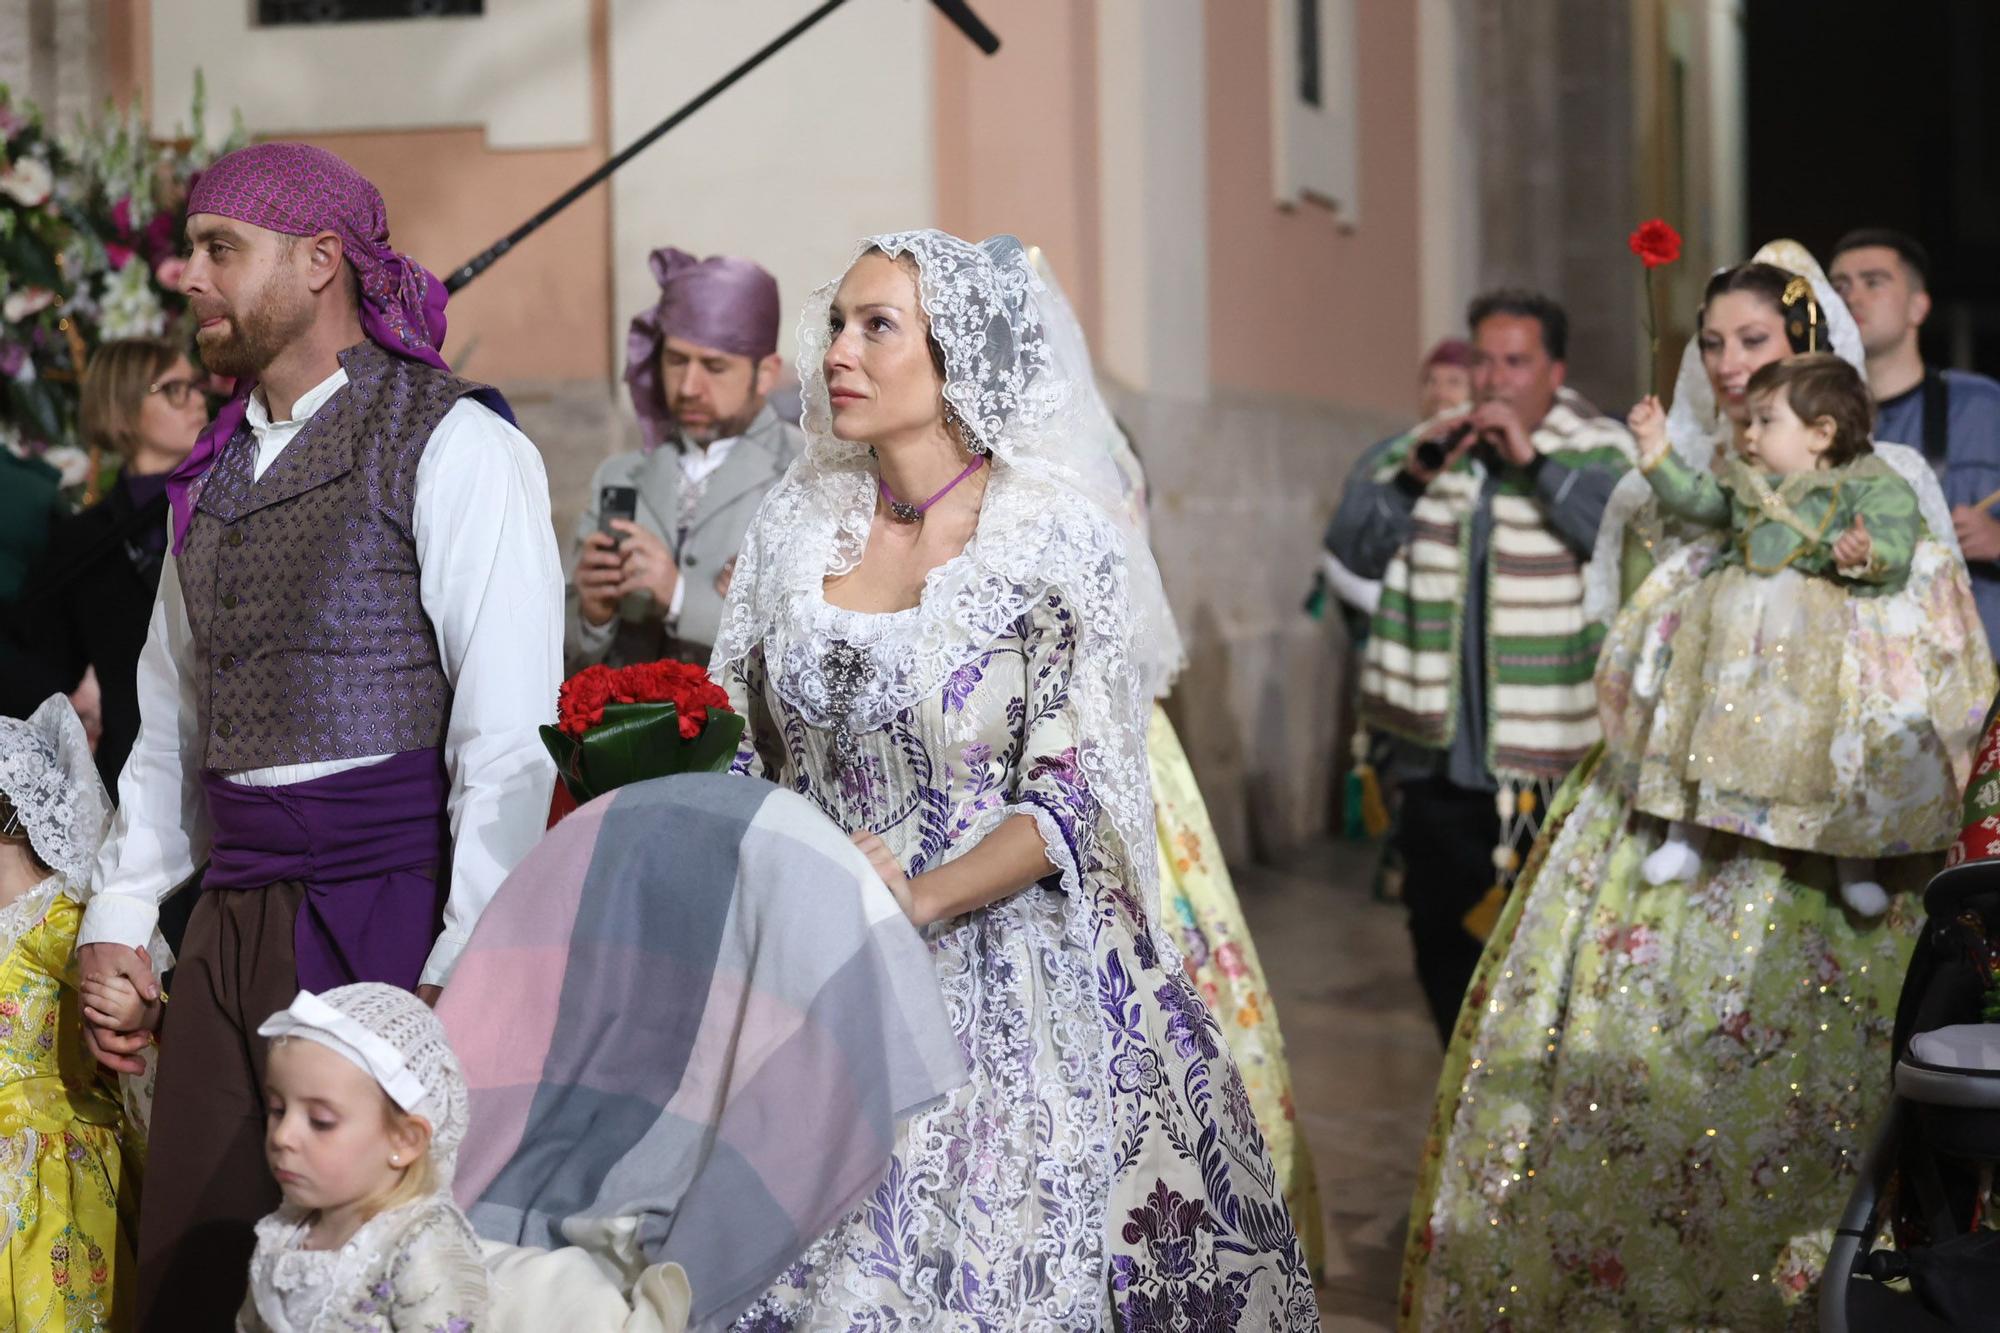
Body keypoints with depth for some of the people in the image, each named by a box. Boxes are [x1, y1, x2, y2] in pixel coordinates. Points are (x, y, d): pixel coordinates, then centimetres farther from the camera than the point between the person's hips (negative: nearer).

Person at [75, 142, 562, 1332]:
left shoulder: (450, 445, -6)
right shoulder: (217, 473, 17)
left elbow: (509, 736, -12)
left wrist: (460, 974, -16)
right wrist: (118, 919, 16)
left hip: (386, 920, -6)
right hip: (235, 925, 7)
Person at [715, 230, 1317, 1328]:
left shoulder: (1055, 541, -8)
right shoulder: (795, 528, 6)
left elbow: (1071, 797, -12)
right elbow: (741, 751, 13)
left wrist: (918, 901, -24)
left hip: (1005, 984, -4)